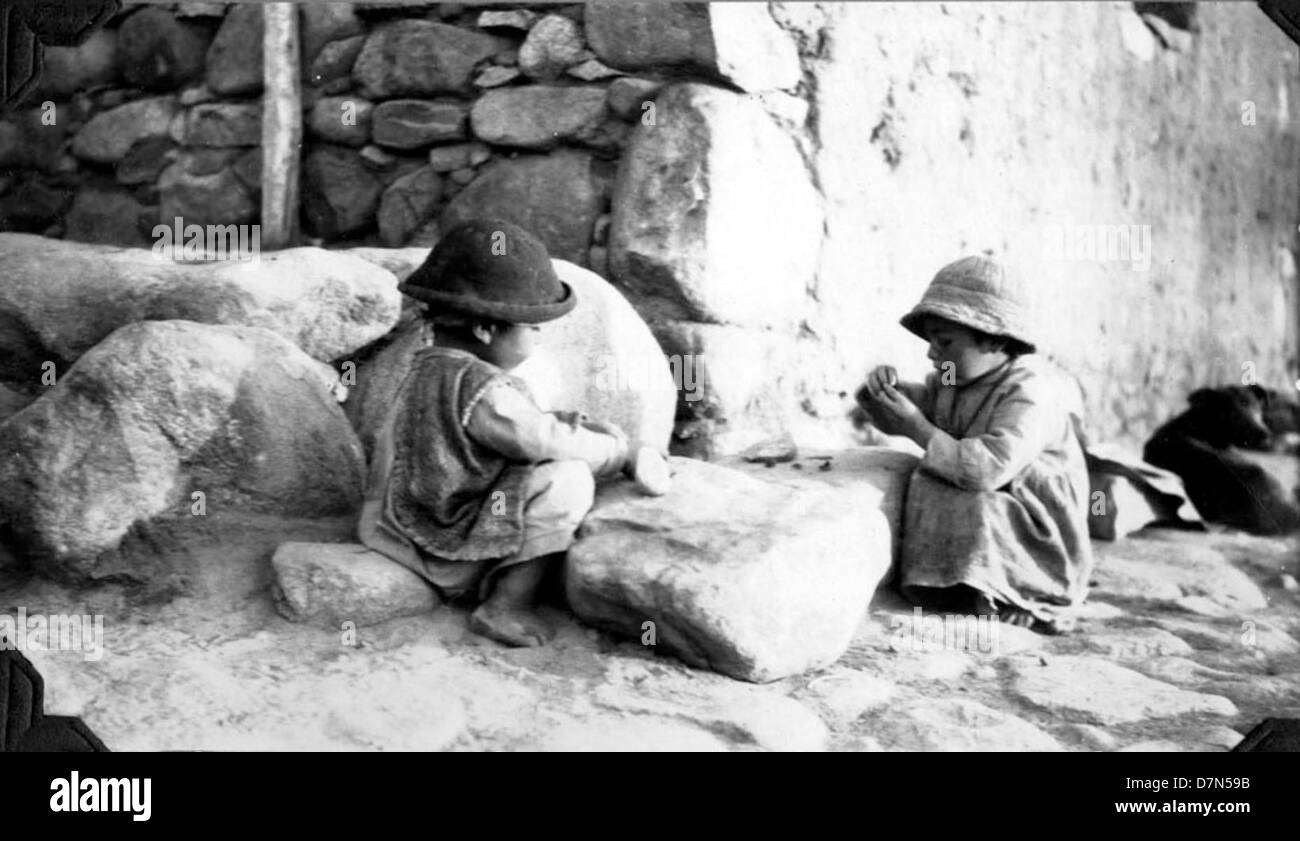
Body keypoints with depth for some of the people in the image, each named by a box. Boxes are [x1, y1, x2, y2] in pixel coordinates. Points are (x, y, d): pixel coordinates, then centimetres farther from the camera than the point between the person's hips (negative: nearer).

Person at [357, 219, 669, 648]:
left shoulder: (428, 368, 8)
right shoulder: (480, 389, -25)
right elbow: (546, 441, -23)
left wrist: (566, 421, 5)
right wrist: (623, 453, -9)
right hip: (449, 557, -10)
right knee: (567, 479, -18)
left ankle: (499, 586, 13)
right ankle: (506, 604, -12)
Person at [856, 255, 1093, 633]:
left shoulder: (1032, 391, -21)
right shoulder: (951, 382, 4)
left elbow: (988, 468, -35)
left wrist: (918, 428, -27)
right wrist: (883, 387, -7)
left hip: (1036, 542, -8)